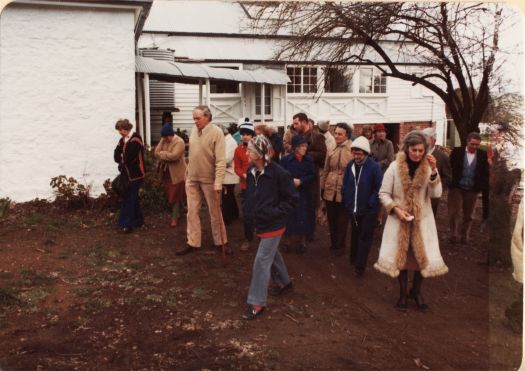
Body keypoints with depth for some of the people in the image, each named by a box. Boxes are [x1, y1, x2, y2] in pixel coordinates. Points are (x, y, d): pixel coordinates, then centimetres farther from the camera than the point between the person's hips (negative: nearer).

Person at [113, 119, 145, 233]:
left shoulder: (135, 139, -17)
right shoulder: (123, 140, 10)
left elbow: (128, 157, -21)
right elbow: (116, 155, 6)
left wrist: (121, 159, -2)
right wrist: (123, 160, -12)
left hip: (135, 174, -8)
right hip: (127, 174, 8)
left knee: (128, 198, -6)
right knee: (133, 198, 16)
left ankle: (126, 224, -2)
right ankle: (138, 220, 27)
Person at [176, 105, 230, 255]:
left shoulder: (216, 133, -17)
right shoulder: (194, 131, 3)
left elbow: (221, 160, -21)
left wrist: (218, 183, -26)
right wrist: (188, 170, 14)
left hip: (209, 179, -5)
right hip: (192, 178, 5)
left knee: (215, 212, 8)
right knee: (192, 212, 8)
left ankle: (221, 241, 22)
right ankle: (192, 243, 17)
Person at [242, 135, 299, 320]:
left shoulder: (278, 173, -22)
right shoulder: (251, 172, -2)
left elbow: (293, 198, -14)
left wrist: (276, 212, -20)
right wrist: (249, 211, 5)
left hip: (273, 225, -7)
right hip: (259, 222, 8)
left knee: (262, 261, -6)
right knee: (271, 254, 24)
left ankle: (257, 303, 4)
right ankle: (284, 282, 47)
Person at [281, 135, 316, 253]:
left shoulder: (309, 160, 3)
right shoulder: (285, 159, -4)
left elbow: (312, 176, -2)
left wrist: (301, 181, -16)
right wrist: (291, 182, -19)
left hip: (304, 194, 2)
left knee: (304, 219, 3)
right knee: (291, 219, 1)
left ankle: (302, 242, 18)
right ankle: (294, 242, 16)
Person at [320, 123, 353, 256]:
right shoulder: (331, 148, 4)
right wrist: (322, 187, 12)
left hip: (345, 190, -4)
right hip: (330, 189, 4)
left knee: (342, 220, 9)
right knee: (331, 219, 15)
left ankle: (340, 246, 24)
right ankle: (333, 243, 33)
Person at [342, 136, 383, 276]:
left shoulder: (374, 167, -18)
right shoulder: (350, 165, -1)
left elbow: (379, 188, -14)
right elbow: (345, 185, 9)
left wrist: (370, 204, -15)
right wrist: (347, 202, 4)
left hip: (368, 211, -5)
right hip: (353, 210, 5)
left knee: (364, 237, 2)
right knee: (355, 235, 20)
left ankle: (360, 266, 7)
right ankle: (354, 259, 34)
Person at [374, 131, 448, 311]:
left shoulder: (429, 167, -4)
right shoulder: (395, 167, -9)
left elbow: (436, 194, -13)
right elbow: (383, 194, -4)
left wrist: (434, 171, -23)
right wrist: (396, 210, -17)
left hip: (422, 220, 1)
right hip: (399, 220, -1)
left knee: (424, 257, 1)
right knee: (400, 256, 8)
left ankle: (416, 291, 25)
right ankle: (403, 293, 27)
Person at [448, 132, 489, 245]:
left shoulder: (483, 155, 0)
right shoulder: (457, 152, -2)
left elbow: (486, 174, 1)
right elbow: (449, 167, -1)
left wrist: (483, 188, -7)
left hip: (472, 190, 1)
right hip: (456, 187, -1)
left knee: (468, 215, 11)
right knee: (453, 213, 0)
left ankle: (465, 236, 24)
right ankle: (453, 235, 16)